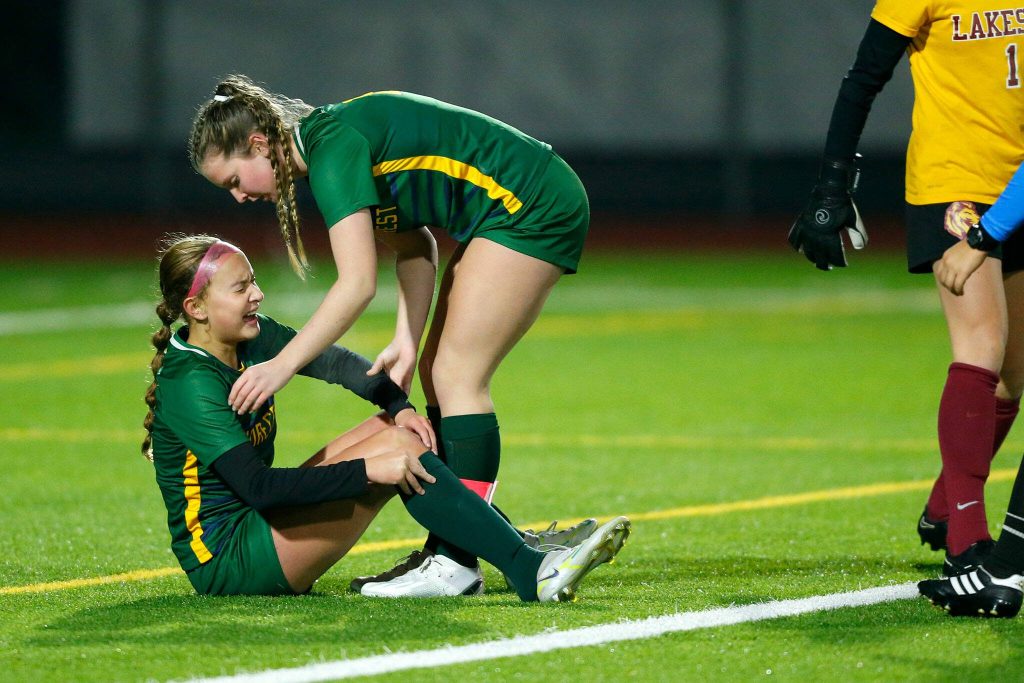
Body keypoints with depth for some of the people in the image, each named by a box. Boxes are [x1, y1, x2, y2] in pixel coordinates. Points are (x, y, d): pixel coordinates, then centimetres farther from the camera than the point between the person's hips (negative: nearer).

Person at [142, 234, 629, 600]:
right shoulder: (189, 382, -21)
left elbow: (331, 361, 7)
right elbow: (258, 487, -29)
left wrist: (399, 405, -11)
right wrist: (366, 472, -30)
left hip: (258, 526, 9)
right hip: (225, 560, -9)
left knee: (394, 429, 6)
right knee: (398, 448, -19)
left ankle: (515, 545, 3)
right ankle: (530, 572, -25)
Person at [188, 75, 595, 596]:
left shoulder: (334, 149, -21)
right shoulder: (332, 138, 8)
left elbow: (357, 284, -30)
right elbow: (413, 247, 10)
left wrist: (281, 366, -30)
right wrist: (407, 341, 0)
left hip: (529, 208, -10)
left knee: (458, 377, -12)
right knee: (439, 374, 8)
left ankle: (457, 561, -14)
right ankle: (445, 549, 9)